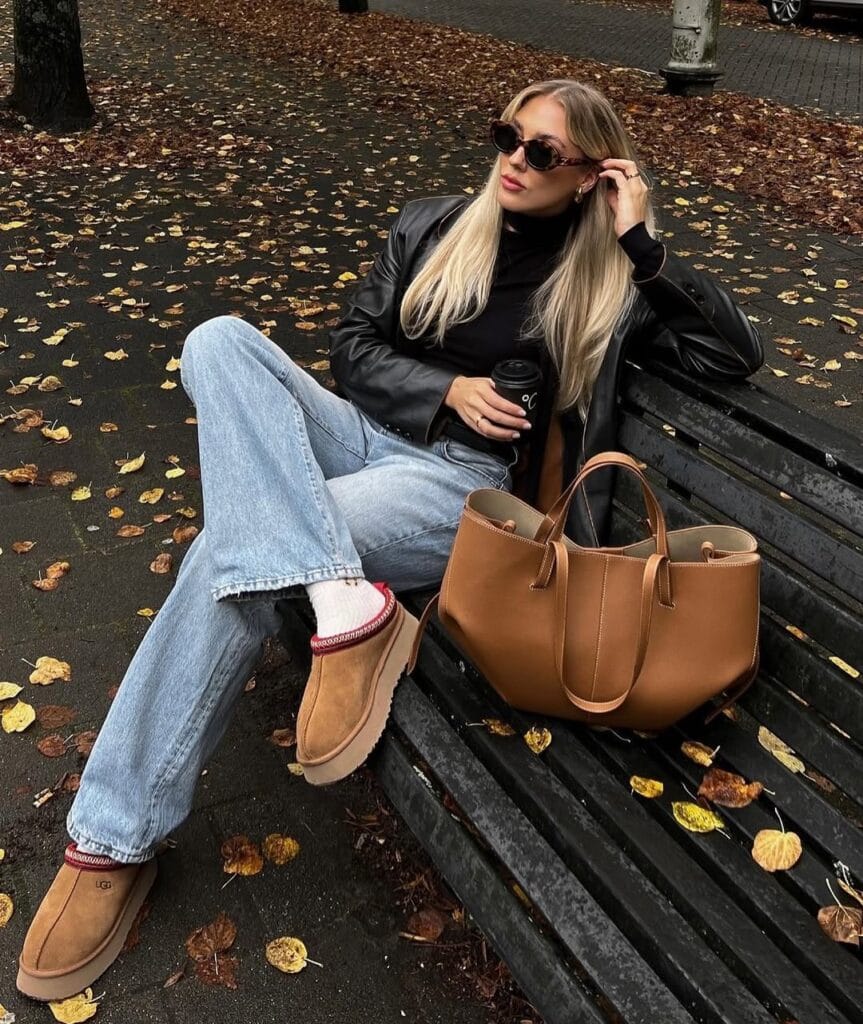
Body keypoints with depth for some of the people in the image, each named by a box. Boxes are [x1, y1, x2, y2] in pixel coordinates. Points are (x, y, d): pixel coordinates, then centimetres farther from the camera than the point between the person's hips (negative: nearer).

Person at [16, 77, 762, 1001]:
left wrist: (642, 244, -6)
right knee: (218, 341, -24)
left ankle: (116, 839, -18)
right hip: (368, 433, 5)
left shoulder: (609, 282, 5)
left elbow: (735, 354, -3)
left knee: (235, 548, -29)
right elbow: (352, 343, 13)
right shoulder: (434, 229, 14)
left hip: (469, 482, -5)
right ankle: (346, 601, -40)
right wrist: (444, 389, -5)